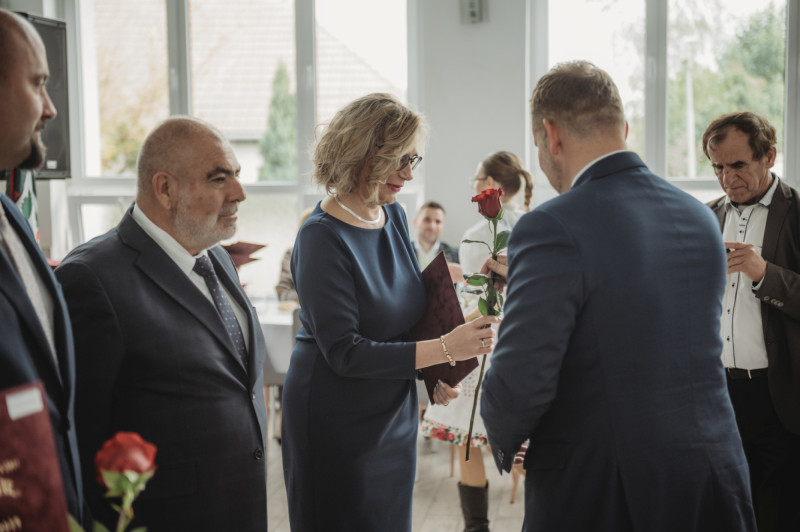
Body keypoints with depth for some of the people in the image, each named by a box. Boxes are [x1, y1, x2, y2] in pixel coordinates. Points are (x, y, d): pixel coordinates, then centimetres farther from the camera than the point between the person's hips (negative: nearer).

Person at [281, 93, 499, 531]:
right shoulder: (322, 237, -20)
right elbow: (344, 353, -23)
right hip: (338, 424, -7)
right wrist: (444, 349, -26)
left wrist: (434, 374, 4)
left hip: (393, 412, 7)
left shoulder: (393, 216, 2)